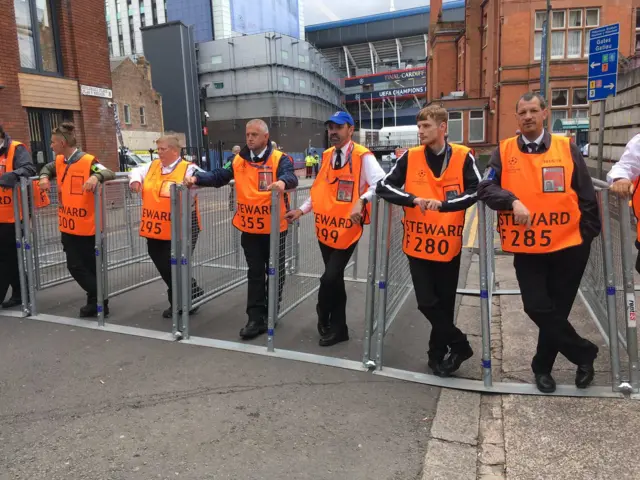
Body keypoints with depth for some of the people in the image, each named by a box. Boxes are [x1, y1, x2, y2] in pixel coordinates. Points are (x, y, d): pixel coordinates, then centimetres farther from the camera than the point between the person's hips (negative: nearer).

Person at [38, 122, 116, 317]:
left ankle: (98, 300, 16)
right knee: (75, 266, 11)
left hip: (87, 226, -8)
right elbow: (48, 168, 27)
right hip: (68, 225, 8)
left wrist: (96, 177, -44)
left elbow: (109, 173, -24)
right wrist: (45, 177, 6)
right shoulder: (60, 161, 9)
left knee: (91, 266, 2)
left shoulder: (88, 161, -15)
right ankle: (97, 300, 20)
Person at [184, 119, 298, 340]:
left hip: (274, 228, -3)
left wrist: (282, 182, -48)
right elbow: (219, 176, 3)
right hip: (249, 229, 3)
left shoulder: (279, 158, -8)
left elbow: (290, 176, -25)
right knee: (255, 273, 8)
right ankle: (257, 318, 14)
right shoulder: (239, 160, 5)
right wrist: (197, 178, -13)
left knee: (275, 271, 12)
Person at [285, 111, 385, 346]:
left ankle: (323, 316, 19)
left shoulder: (363, 156, -9)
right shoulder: (326, 156, 12)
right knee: (334, 279, 15)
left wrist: (362, 200, -35)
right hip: (325, 227, 6)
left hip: (347, 229, -6)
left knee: (330, 278, -10)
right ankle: (337, 328, 30)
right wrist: (302, 210, 10)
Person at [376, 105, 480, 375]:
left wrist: (443, 203, -24)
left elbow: (477, 191, -9)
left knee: (445, 302, 9)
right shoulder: (410, 157, 0)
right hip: (418, 243, 1)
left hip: (449, 244, 0)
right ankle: (459, 345, 20)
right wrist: (413, 199, -20)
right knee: (427, 302, -1)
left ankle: (438, 354, 29)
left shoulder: (463, 157, -3)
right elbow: (384, 187, -4)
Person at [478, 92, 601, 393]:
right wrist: (512, 201, -27)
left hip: (568, 246, 0)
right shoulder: (504, 151, 2)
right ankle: (584, 353, 22)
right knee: (538, 308, -2)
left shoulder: (567, 148, 2)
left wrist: (588, 235, 5)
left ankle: (543, 366, 31)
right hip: (526, 248, 0)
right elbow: (486, 188, -10)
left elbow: (586, 197, 6)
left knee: (557, 310, 9)